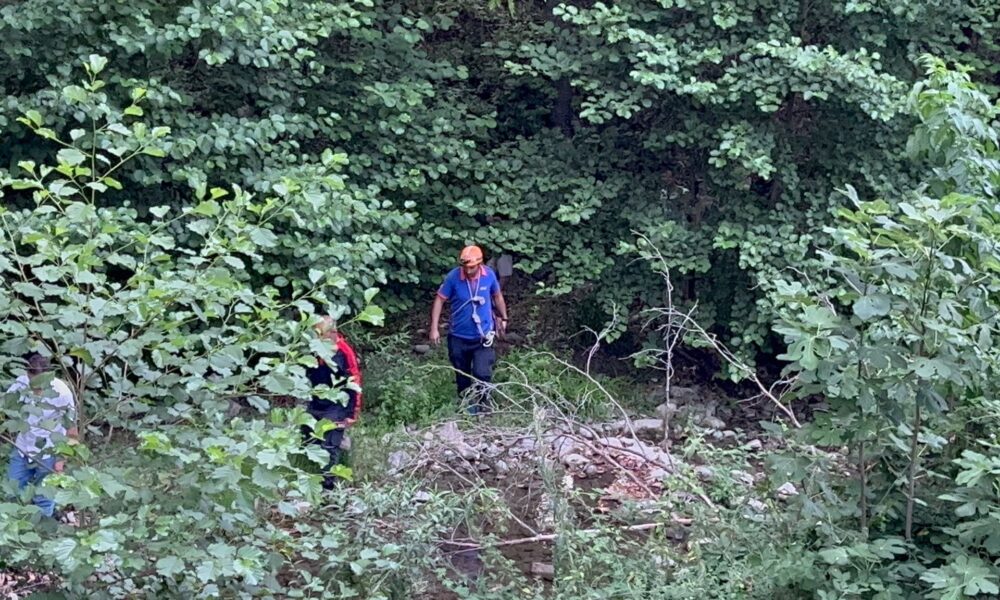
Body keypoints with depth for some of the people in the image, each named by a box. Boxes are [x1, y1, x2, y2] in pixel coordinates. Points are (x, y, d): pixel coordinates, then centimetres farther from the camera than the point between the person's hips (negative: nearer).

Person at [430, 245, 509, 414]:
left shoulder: (489, 275, -12)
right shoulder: (453, 277, -18)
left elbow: (497, 296, 8)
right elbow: (439, 300, -8)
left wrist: (503, 318, 18)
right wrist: (434, 328, -11)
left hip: (482, 336, 0)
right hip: (459, 336, 0)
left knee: (482, 374, -10)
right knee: (462, 374, 15)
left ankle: (483, 400, 19)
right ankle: (467, 401, 40)